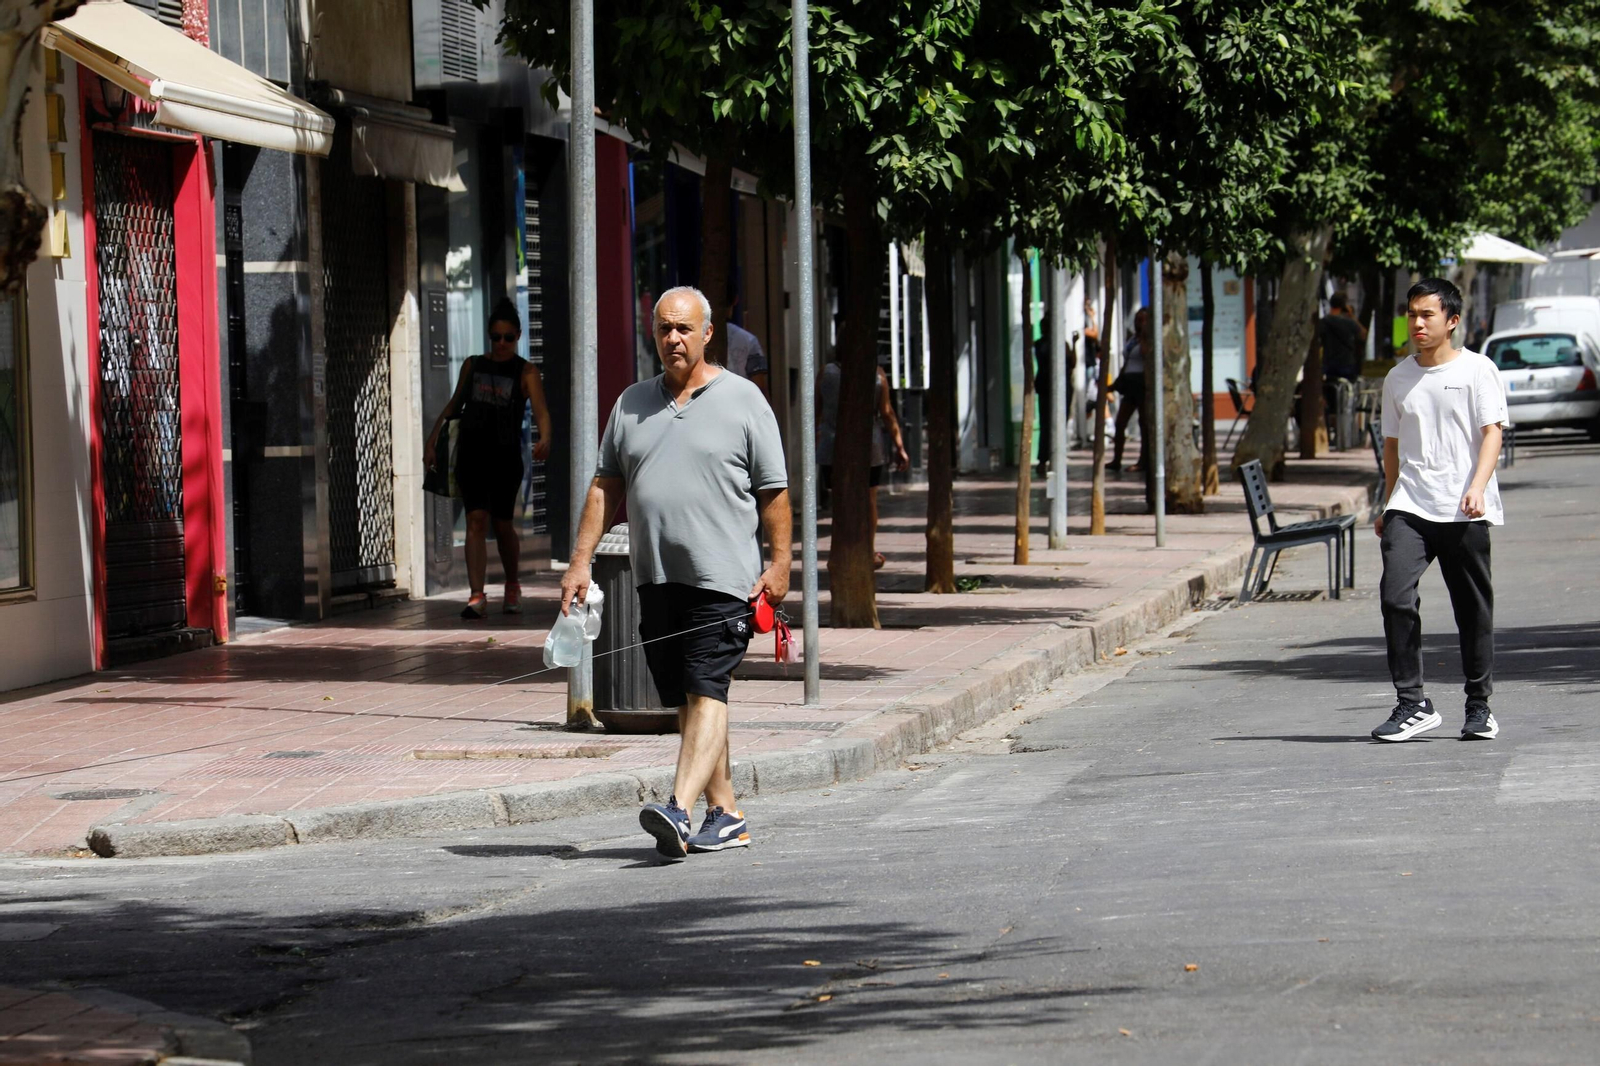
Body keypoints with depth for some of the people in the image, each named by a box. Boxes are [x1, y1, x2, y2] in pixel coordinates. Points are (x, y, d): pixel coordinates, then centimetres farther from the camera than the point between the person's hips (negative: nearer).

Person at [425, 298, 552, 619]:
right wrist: (432, 439, 11)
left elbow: (541, 410, -16)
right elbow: (454, 405, 19)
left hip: (506, 457, -2)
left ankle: (512, 587, 33)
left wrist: (544, 439, -37)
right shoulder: (472, 366, 8)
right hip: (471, 454, 2)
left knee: (502, 524, 9)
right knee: (476, 520, -12)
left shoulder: (526, 372, -3)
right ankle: (477, 596, -19)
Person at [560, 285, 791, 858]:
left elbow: (774, 490, 0)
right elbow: (605, 486, 15)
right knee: (685, 701, 8)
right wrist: (581, 560, 7)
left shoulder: (743, 400, 1)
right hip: (655, 578, 6)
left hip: (722, 577, -6)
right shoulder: (632, 403, 14)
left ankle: (680, 810, -25)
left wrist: (779, 564, -8)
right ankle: (724, 816, 15)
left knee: (706, 693, -14)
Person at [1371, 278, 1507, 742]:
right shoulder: (1398, 378, 13)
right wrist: (1388, 505, 21)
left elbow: (1492, 432, -7)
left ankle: (1479, 707, 18)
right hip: (1410, 507, 3)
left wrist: (1477, 487, -21)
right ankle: (1412, 704, -11)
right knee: (1396, 596, -15)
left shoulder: (1477, 370, 1)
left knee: (1473, 609, 3)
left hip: (1464, 512, -3)